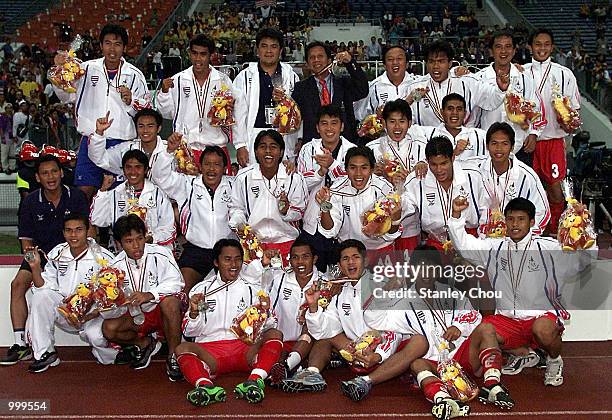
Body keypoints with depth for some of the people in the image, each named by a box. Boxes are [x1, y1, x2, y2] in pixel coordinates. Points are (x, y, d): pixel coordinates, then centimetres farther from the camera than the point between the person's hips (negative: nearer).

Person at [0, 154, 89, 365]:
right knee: (18, 284, -21)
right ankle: (20, 343, -18)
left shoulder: (76, 197, -3)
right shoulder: (30, 202, 0)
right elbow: (26, 241, 3)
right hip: (40, 253, 2)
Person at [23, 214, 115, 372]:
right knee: (41, 296, -22)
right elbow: (43, 288, 1)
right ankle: (44, 353, -11)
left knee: (96, 335, -35)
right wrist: (36, 268, -16)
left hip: (93, 316, -4)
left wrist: (90, 315, -25)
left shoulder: (103, 257, -11)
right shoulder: (56, 254, 2)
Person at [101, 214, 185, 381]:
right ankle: (145, 343, 8)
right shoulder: (116, 265, -3)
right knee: (108, 328, -21)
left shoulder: (159, 254, -15)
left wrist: (150, 295, -40)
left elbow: (175, 282, -26)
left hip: (162, 311, -4)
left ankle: (173, 356, -20)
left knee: (169, 300, -38)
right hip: (136, 315, 4)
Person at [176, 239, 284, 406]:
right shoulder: (201, 290, 15)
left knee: (275, 334, -24)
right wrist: (194, 312, -6)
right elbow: (189, 332, 13)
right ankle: (206, 386, -54)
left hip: (245, 349, 1)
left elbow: (265, 327, 12)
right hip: (209, 351, 0)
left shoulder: (253, 288, 15)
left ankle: (254, 380, -47)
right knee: (182, 348, -28)